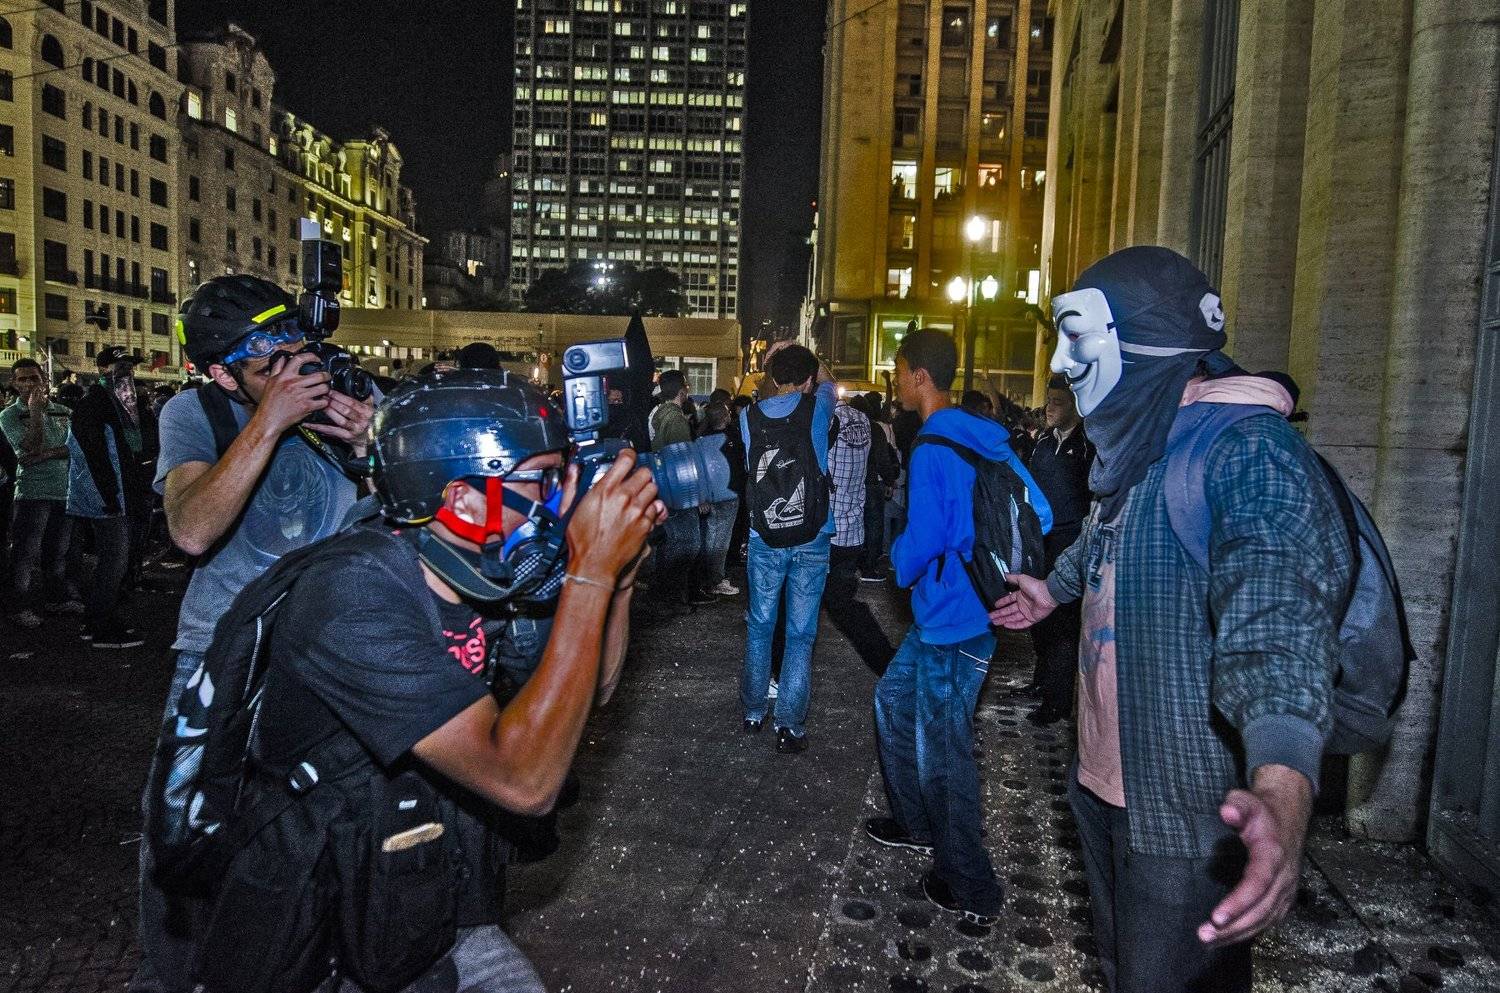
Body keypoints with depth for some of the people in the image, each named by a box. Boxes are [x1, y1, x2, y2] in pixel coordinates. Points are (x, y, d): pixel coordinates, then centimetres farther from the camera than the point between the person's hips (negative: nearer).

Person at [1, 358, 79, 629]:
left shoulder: (63, 412, 10)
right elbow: (31, 449, -14)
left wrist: (46, 454, -15)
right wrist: (35, 411, -15)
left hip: (65, 491, 4)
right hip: (32, 492, -4)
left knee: (57, 551, 14)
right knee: (25, 552, -3)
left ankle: (56, 597, 26)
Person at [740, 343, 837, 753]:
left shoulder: (749, 417, 1)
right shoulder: (816, 409, -4)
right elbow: (829, 382, 19)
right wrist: (803, 355, 31)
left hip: (764, 539, 2)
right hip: (811, 539, -2)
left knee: (759, 626, 15)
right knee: (801, 633, 3)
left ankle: (753, 712, 25)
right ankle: (789, 726, 6)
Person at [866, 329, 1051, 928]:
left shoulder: (933, 450, -21)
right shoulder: (983, 436, 6)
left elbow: (922, 538, -25)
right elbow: (1037, 512, 8)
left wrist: (900, 564, -3)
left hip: (952, 620, -10)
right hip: (961, 607, 10)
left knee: (942, 750, 3)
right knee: (894, 700, 24)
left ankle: (971, 891, 18)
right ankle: (917, 823, 39)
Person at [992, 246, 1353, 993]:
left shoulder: (1249, 452, -22)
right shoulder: (1133, 446, 9)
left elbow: (1280, 629, -37)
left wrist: (1283, 793, -51)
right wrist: (1054, 589, 46)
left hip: (1192, 818, -9)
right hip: (1104, 784, 9)